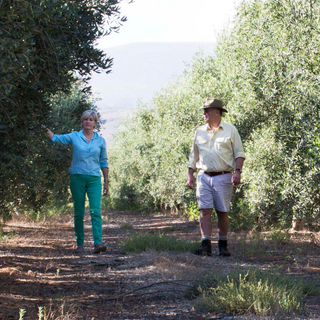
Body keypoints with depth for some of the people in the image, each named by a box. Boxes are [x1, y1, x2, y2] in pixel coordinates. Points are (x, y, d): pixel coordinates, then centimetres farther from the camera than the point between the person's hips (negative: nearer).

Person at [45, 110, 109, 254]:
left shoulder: (100, 140, 8)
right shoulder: (74, 137, 5)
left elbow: (104, 162, 13)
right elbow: (56, 138, -7)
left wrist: (106, 181, 9)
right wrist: (46, 130, -25)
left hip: (94, 179, 0)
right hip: (77, 177, 0)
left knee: (96, 211, -13)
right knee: (78, 213, 3)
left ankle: (98, 243, -21)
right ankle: (80, 244, 12)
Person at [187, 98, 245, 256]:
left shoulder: (230, 130, 4)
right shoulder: (200, 132, 13)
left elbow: (239, 153, 3)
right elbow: (194, 156, 18)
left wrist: (237, 172, -10)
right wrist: (190, 175, 11)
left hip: (223, 177, -2)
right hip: (204, 176, 3)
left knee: (222, 212, 2)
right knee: (205, 211, -8)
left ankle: (223, 245, 12)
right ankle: (206, 245, -11)